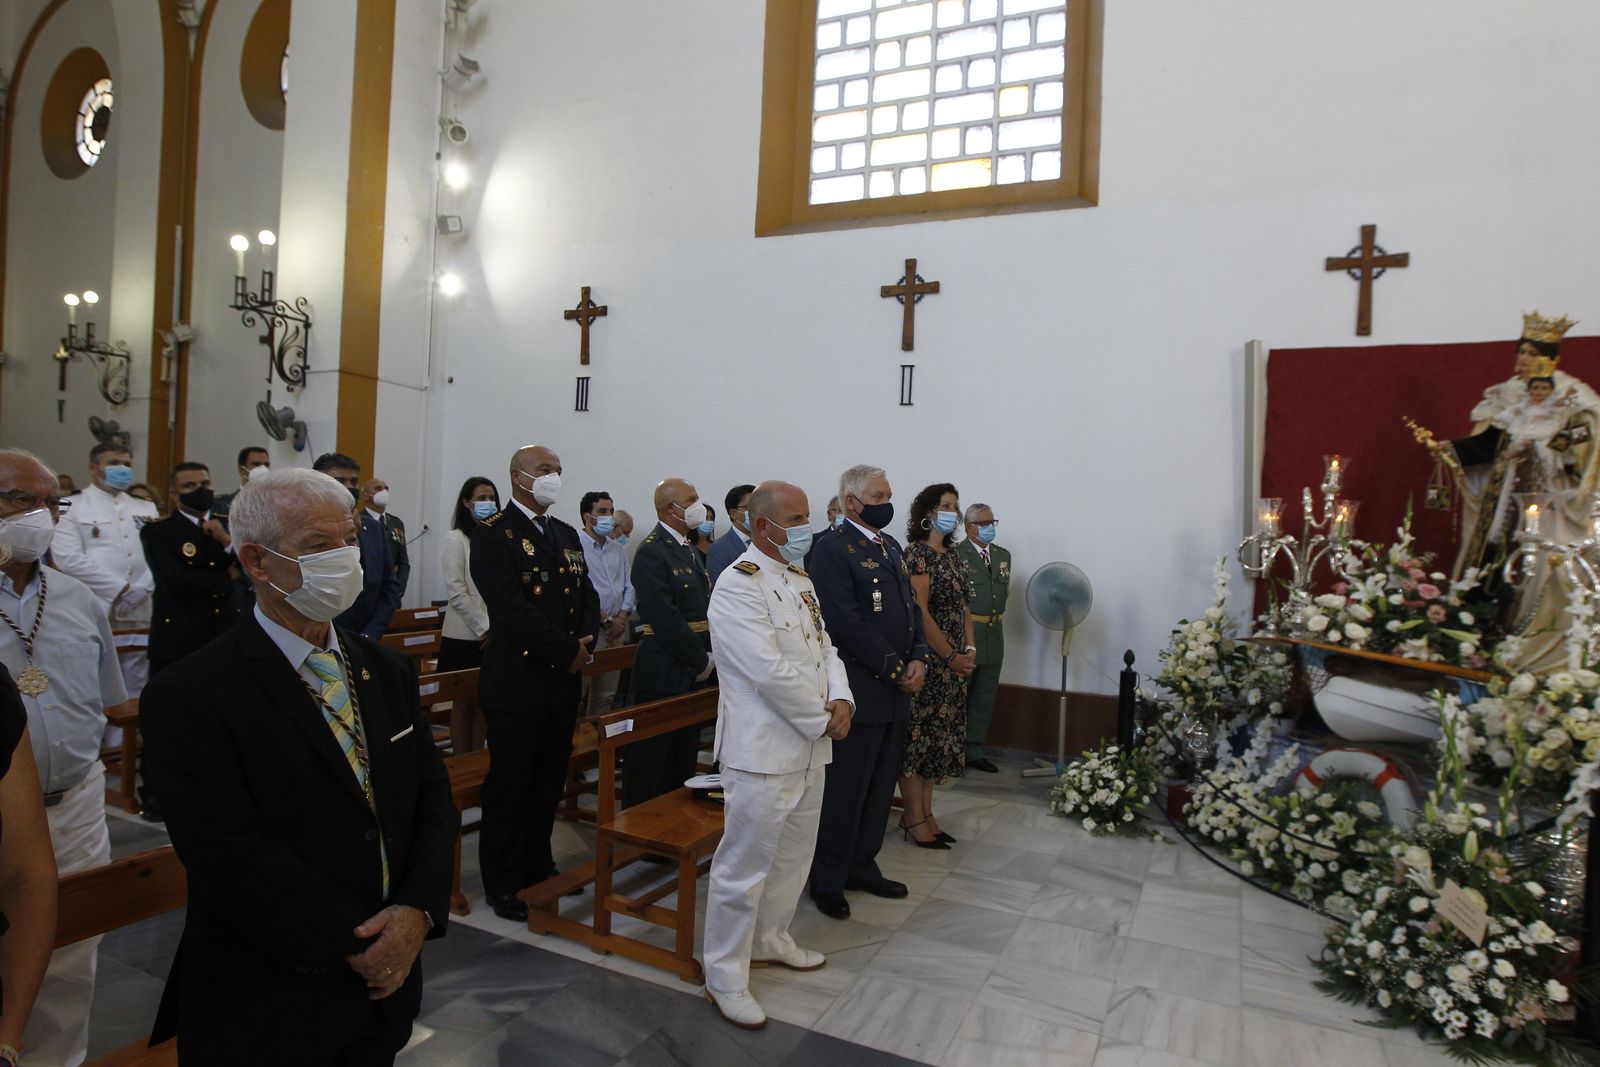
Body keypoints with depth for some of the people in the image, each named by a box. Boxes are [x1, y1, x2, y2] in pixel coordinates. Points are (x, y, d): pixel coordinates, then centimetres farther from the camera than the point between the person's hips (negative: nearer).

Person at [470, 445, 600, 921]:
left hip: (564, 679, 7)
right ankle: (502, 883, 20)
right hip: (517, 681, -7)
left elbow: (587, 594, 14)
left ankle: (538, 866, 32)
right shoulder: (493, 534, -11)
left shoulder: (566, 534, 14)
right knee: (510, 784, 5)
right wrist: (567, 651, -17)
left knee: (550, 781, 16)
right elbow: (510, 609, -21)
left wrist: (587, 640, -6)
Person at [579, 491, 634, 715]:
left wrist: (622, 616, -2)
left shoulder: (617, 549, 13)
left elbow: (628, 586, 15)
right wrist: (607, 620, -12)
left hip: (615, 631, 7)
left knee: (606, 694, 13)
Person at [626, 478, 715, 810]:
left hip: (693, 671, 9)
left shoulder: (689, 549, 14)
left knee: (684, 760, 17)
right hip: (665, 673, -9)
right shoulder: (652, 552, -15)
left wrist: (709, 655, 3)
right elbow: (666, 619, -21)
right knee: (651, 764, 2)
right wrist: (701, 661, -13)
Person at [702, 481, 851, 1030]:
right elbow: (771, 672, -23)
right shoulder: (737, 587, -17)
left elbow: (824, 646, 13)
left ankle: (770, 939, 42)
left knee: (793, 855, 21)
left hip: (809, 747, 9)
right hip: (762, 751, -9)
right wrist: (824, 717, -14)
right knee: (744, 866, 2)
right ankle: (724, 978, 18)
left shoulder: (800, 580, 11)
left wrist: (841, 698, -6)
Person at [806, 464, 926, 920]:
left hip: (897, 690, 8)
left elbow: (911, 607, 15)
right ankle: (827, 880, 18)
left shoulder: (891, 546, 15)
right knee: (845, 790, 3)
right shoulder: (833, 549, -12)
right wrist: (894, 668, -15)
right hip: (860, 689, -8)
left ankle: (861, 866, 31)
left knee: (880, 786, 16)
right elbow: (847, 623, -19)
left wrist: (917, 659, 0)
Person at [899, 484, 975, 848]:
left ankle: (926, 813, 21)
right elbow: (920, 612, -17)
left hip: (955, 662, 9)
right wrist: (951, 657, -14)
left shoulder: (953, 555, 14)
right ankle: (914, 818, 8)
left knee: (939, 736, 12)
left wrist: (970, 649, 3)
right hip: (929, 659, -8)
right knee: (919, 734, -1)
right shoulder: (918, 553, -11)